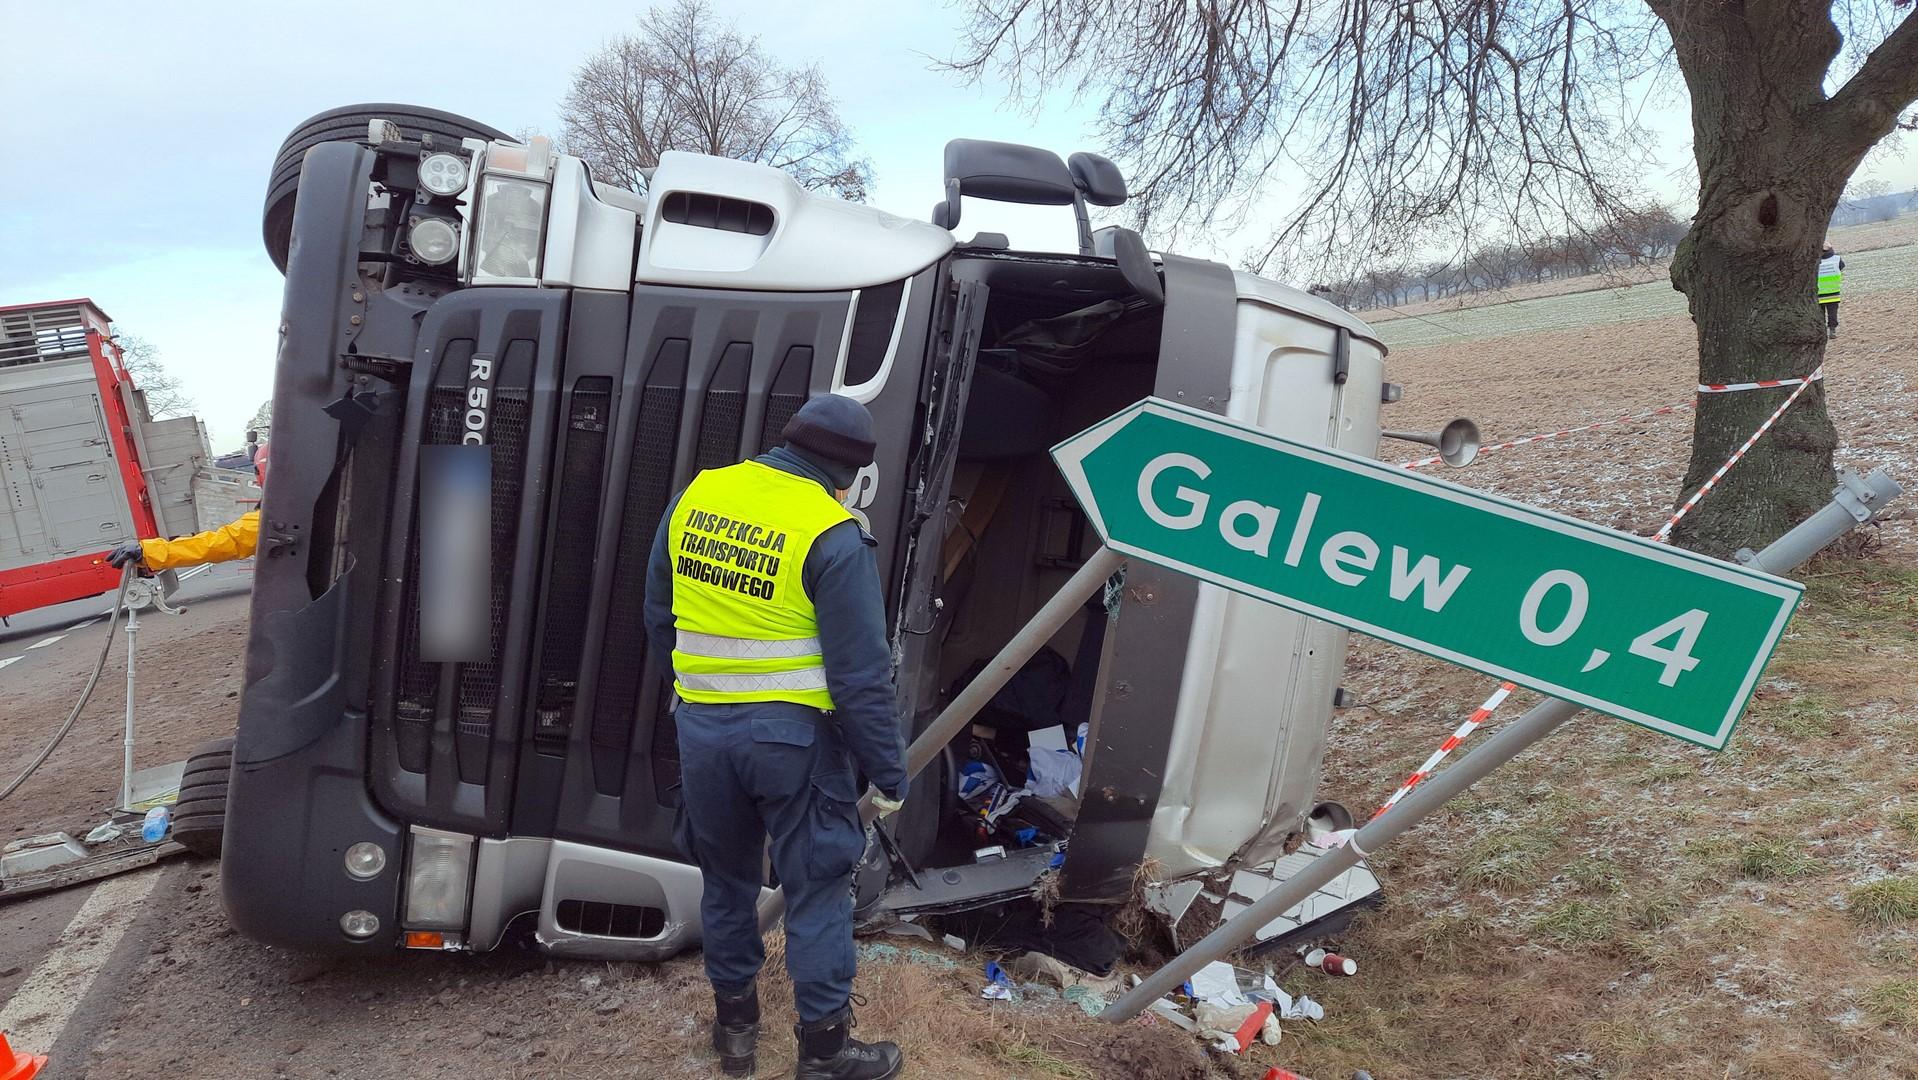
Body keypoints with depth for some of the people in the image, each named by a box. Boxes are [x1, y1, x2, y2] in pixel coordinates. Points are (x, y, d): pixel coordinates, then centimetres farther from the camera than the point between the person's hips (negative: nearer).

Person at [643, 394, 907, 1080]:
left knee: (727, 875, 22)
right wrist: (888, 773, -6)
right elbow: (862, 675, -16)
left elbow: (659, 619, 13)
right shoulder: (834, 536, -16)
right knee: (817, 887, 10)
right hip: (793, 734, -5)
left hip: (702, 728, 5)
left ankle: (734, 1023, 36)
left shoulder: (696, 497, 1)